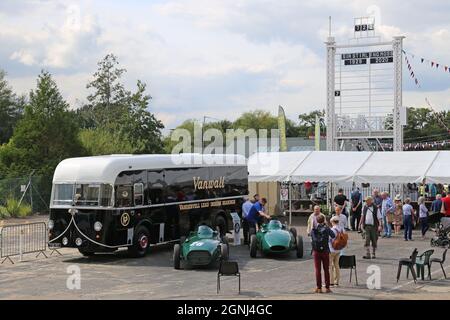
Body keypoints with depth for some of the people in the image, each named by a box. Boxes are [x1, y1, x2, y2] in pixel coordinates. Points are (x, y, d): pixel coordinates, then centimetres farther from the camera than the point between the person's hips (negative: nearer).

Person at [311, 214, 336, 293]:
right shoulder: (327, 229, -5)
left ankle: (319, 288, 3)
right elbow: (333, 236, 7)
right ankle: (327, 288, 8)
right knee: (326, 270, 8)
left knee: (317, 270, 4)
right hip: (325, 251, 0)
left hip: (316, 251, 0)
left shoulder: (314, 230, -4)